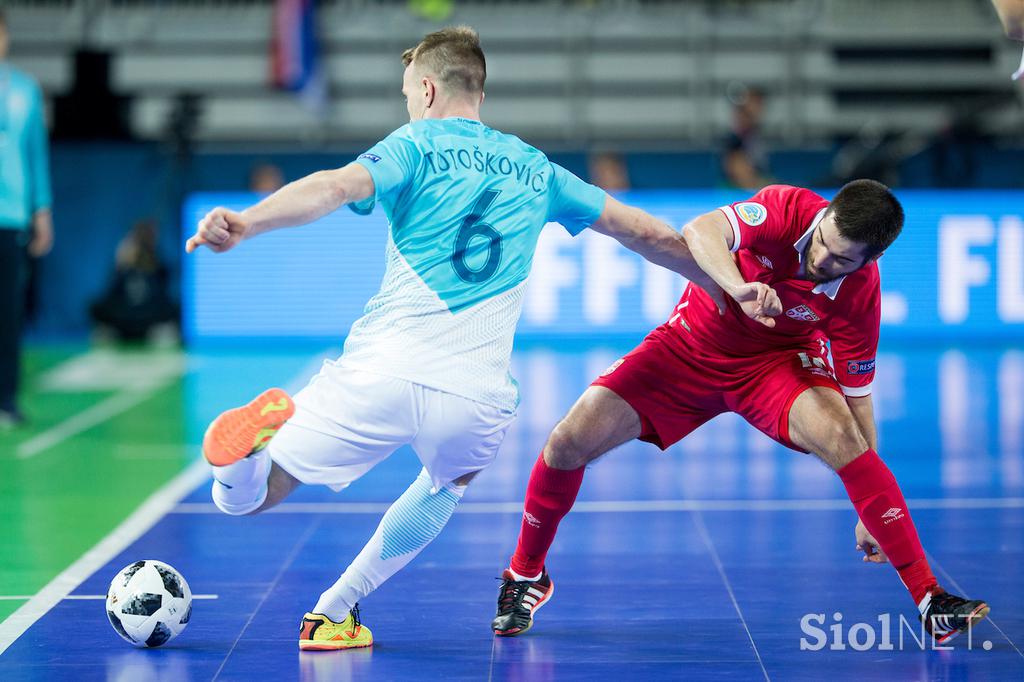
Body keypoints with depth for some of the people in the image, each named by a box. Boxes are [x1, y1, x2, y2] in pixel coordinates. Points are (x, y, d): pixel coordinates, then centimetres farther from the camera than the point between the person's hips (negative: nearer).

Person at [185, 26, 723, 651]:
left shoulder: (415, 147, 7)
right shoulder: (535, 169, 20)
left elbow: (338, 186, -15)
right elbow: (649, 234, 25)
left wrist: (247, 222, -30)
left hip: (381, 372, -3)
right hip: (475, 399, 3)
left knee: (244, 499, 8)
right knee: (451, 479, 39)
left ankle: (255, 438, -28)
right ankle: (334, 612, 29)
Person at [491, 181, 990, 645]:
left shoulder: (859, 295, -24)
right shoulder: (787, 208, -27)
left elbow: (856, 397, -14)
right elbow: (700, 233, -42)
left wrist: (870, 514, -12)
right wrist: (739, 287, -62)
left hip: (778, 360, -1)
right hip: (691, 345, 1)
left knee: (840, 434, -32)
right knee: (569, 442, -13)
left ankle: (929, 599, -25)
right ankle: (526, 574, 15)